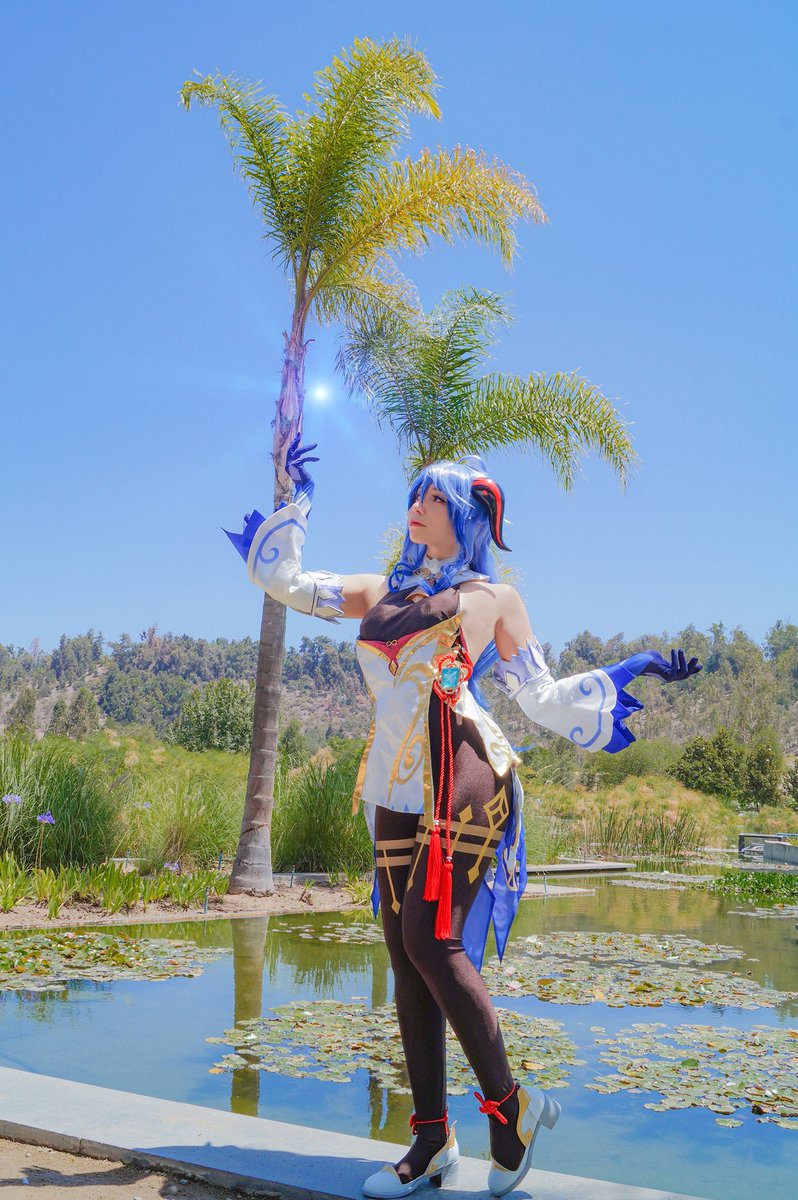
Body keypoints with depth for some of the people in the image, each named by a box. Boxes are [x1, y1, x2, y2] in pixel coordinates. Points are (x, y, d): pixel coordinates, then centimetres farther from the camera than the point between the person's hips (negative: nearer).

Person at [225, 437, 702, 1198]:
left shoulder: (493, 598, 9)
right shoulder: (380, 593, 19)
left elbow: (542, 699, 12)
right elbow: (278, 577, 22)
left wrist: (628, 671, 8)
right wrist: (296, 492, 25)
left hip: (464, 781, -5)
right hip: (397, 793, 5)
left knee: (431, 942, -14)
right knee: (406, 955, 4)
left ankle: (510, 1105, 5)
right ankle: (432, 1139, 15)